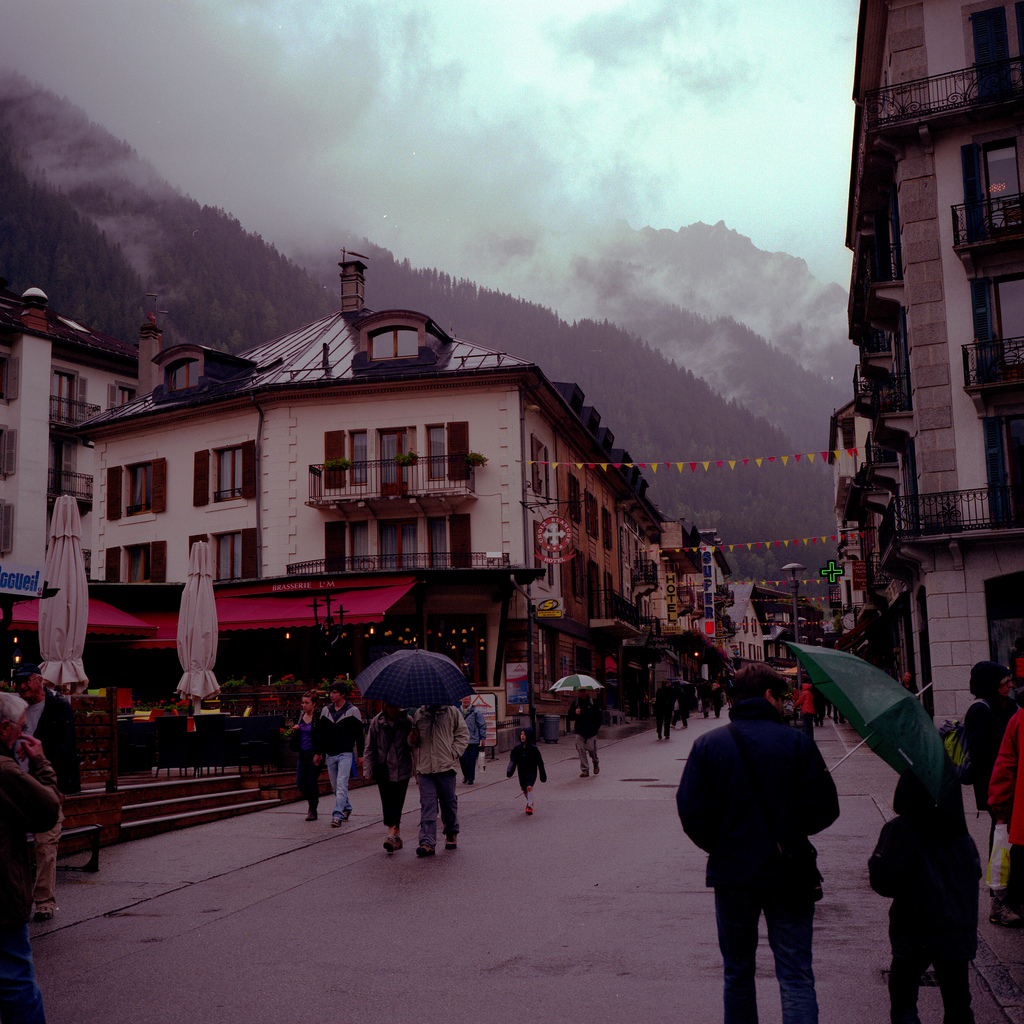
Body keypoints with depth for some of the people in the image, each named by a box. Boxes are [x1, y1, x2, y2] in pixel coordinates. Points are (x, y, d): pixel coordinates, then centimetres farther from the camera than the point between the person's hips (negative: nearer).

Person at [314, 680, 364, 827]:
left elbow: (359, 734, 0)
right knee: (335, 786, 11)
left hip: (345, 754, -5)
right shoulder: (326, 710, 8)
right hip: (330, 754, 5)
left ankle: (337, 815, -14)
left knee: (341, 785, -13)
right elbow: (320, 733, 15)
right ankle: (347, 807, 32)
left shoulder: (352, 710, -3)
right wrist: (318, 753, 15)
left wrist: (360, 755, -2)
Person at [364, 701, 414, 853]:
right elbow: (370, 748, 7)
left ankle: (392, 834, -5)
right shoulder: (376, 722, 2)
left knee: (396, 802, -7)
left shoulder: (408, 721, -1)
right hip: (383, 769, 2)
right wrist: (368, 769, 2)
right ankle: (396, 834, 9)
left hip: (402, 770, -1)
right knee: (387, 803, -1)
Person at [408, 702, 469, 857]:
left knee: (449, 802, 9)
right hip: (424, 768, 1)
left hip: (446, 767, -1)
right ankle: (427, 842, -8)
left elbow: (463, 735, 4)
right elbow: (415, 743, 23)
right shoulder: (419, 714, 12)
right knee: (427, 805, -5)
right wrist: (413, 740, -1)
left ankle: (451, 834, 29)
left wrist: (453, 753, -7)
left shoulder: (453, 712, 5)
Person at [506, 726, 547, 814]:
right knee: (524, 789, 12)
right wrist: (509, 771, -18)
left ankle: (530, 806, -8)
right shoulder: (517, 748, -4)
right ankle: (530, 801, 39)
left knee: (529, 787, -19)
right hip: (522, 772, 4)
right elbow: (513, 760, -3)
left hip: (531, 771, -4)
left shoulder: (533, 748, -12)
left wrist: (543, 775, 1)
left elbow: (539, 762, -4)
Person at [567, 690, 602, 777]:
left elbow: (600, 716, 8)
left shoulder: (593, 702, 3)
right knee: (581, 749, -6)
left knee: (591, 749, -6)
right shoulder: (575, 703, 8)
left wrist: (596, 727, -2)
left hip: (591, 731, -2)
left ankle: (596, 763, 27)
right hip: (579, 731, 2)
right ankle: (585, 770, 1)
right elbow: (570, 717, 12)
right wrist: (575, 713, -9)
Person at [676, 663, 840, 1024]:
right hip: (789, 873, -1)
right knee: (796, 978, 5)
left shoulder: (707, 744, -3)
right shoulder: (797, 742, -7)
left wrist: (721, 848, 8)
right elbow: (824, 810, -8)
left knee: (737, 974, 17)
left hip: (732, 875, 1)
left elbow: (691, 812, -8)